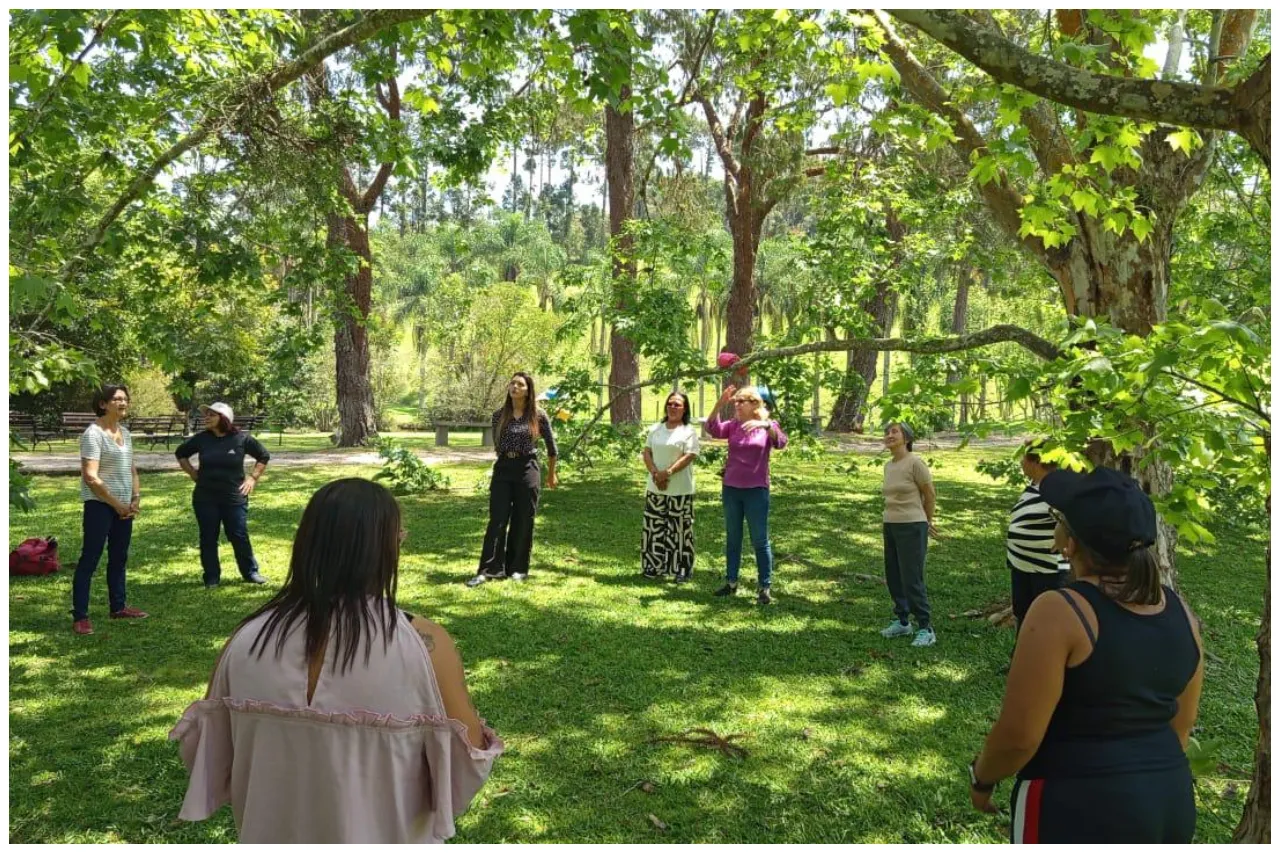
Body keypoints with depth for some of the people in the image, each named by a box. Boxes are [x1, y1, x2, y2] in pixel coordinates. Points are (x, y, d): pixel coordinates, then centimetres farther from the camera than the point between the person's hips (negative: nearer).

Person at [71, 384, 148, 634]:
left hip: (124, 506, 8)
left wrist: (136, 498, 3)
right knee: (89, 559, -4)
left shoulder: (125, 432, 10)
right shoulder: (93, 433, -14)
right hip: (100, 505, -8)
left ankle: (118, 607, 26)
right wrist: (117, 504, -14)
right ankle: (79, 616, 1)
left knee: (119, 558, 15)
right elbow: (90, 477, -18)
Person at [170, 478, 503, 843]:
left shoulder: (247, 640, -14)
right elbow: (466, 762, -16)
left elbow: (205, 751, 0)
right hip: (385, 838, -2)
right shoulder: (424, 644, -24)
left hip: (275, 836, 2)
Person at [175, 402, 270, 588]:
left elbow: (264, 456, 7)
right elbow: (180, 453, 17)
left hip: (234, 498, -2)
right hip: (205, 499, 2)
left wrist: (253, 478, 1)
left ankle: (251, 572, 17)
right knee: (208, 538, 7)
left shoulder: (241, 438, -7)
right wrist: (193, 473, 8)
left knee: (239, 536, 2)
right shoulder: (201, 439, -2)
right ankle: (211, 577, 19)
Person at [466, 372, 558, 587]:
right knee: (497, 520, -2)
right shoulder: (499, 415, 3)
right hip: (502, 470, 2)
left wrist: (551, 474, 16)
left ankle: (518, 568, 15)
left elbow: (551, 447, 9)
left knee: (523, 522, 4)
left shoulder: (538, 416, -2)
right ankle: (490, 568, 0)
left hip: (528, 471, -2)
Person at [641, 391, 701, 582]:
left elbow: (689, 457, -12)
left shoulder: (689, 431, -4)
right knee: (655, 527, 9)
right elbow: (647, 452, 6)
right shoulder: (655, 428, 11)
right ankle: (656, 565, 20)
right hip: (655, 487, 5)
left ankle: (683, 570, 7)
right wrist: (655, 472, -11)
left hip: (680, 489, -5)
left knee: (679, 529, -1)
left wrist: (668, 472, -20)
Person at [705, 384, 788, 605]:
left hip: (756, 490, -4)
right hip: (731, 489, 4)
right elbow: (713, 430, -13)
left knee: (760, 540, 0)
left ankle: (765, 587, 8)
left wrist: (766, 425, -36)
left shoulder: (768, 426, -2)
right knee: (732, 538, 13)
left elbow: (781, 442, -20)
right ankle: (731, 582, 24)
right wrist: (720, 403, -21)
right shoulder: (733, 425, 5)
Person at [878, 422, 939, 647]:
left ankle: (926, 629, 3)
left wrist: (926, 522, 9)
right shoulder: (888, 466, 9)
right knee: (893, 577, 13)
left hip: (911, 527, -8)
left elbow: (930, 496, -5)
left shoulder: (915, 463, -13)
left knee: (912, 580, -7)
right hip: (890, 526, 8)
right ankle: (902, 621, 26)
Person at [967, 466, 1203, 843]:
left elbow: (1019, 737, -19)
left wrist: (981, 777, -1)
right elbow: (1182, 721, 13)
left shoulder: (1059, 612, -21)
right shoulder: (1178, 611, 1)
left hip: (1079, 806, -7)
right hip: (1170, 802, 7)